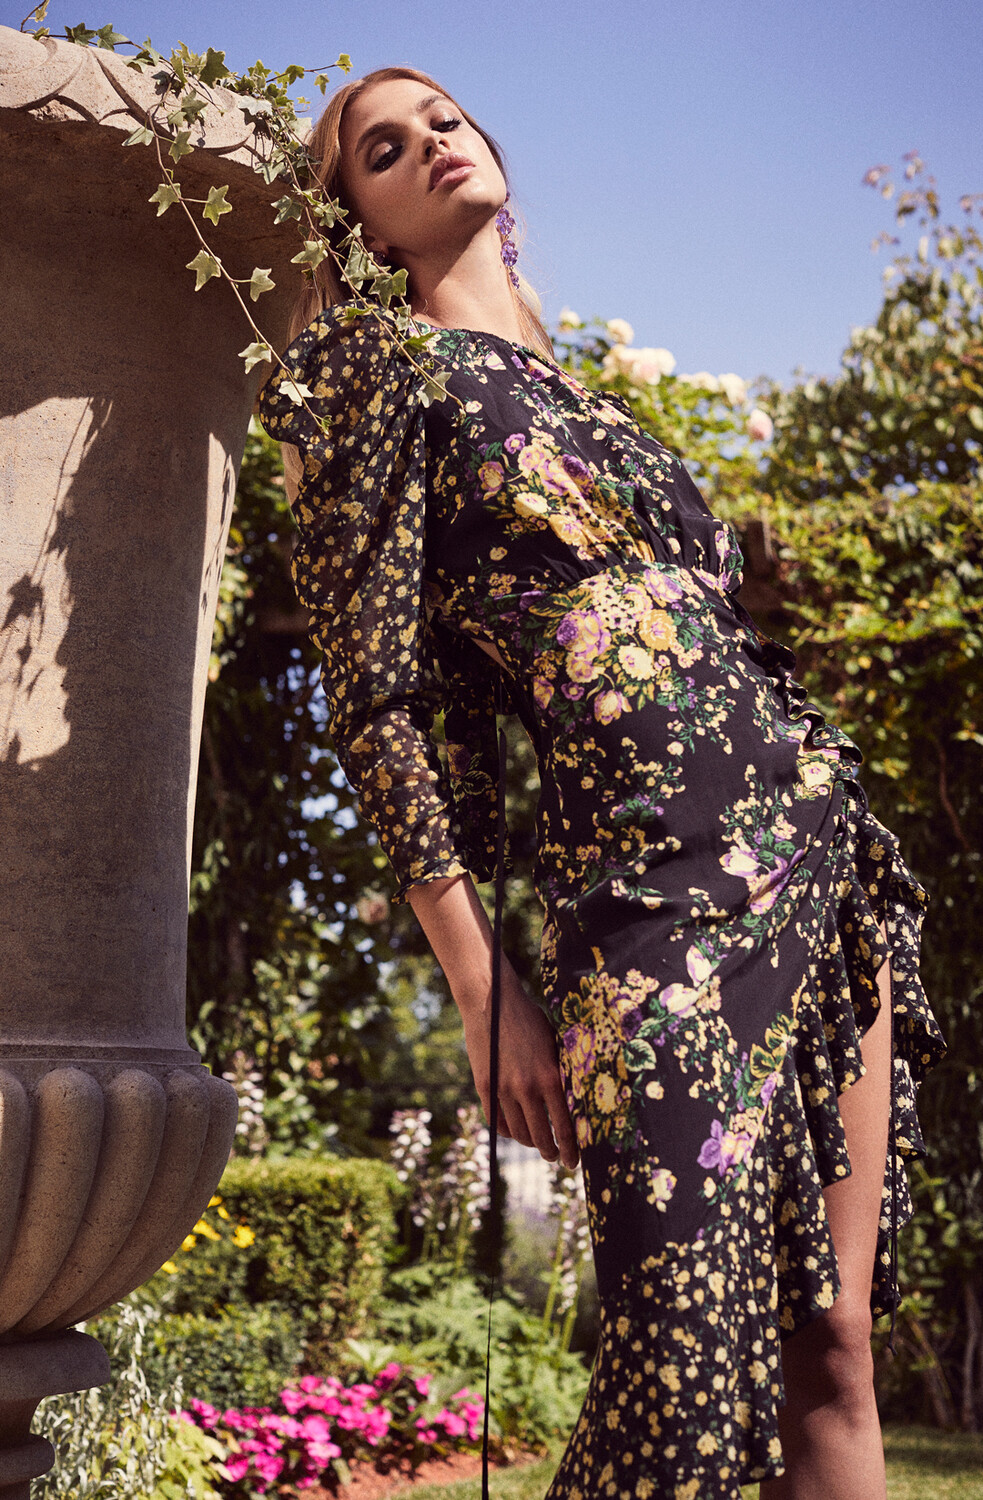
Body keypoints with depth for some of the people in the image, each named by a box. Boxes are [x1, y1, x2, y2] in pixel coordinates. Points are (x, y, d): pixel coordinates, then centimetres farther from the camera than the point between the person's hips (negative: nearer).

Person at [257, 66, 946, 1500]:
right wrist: (487, 993, -11)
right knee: (688, 1372, -12)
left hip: (823, 832, 7)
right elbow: (377, 699, -5)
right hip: (656, 870, -7)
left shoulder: (579, 391, 24)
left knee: (834, 1345, 4)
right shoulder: (387, 367, 3)